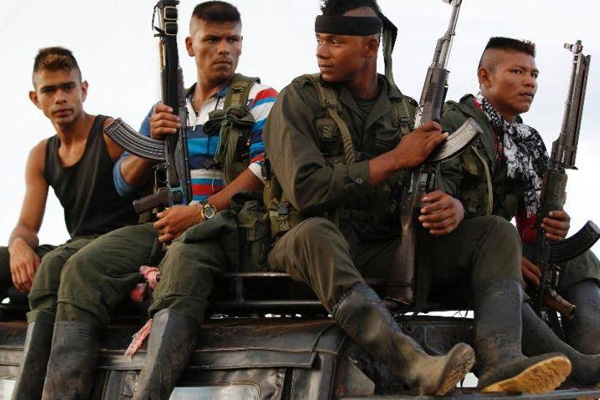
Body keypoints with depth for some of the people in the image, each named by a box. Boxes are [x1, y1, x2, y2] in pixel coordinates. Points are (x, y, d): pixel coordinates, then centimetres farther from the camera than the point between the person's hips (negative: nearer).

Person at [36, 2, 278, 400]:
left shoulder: (257, 98, 9)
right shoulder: (168, 109, 23)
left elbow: (267, 168, -8)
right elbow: (125, 181, 19)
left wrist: (202, 211, -18)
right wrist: (153, 142, -2)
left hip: (226, 223, -5)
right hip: (165, 224, 5)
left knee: (184, 256, -40)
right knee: (85, 267, -21)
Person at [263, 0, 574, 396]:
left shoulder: (406, 111, 13)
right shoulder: (299, 100, 0)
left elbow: (434, 189, 11)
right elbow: (305, 189, -14)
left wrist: (454, 208, -15)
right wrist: (396, 159, -14)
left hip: (389, 255, 4)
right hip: (320, 256, -4)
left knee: (495, 232, -11)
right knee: (315, 232, -39)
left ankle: (501, 363, -38)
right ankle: (418, 366, -52)